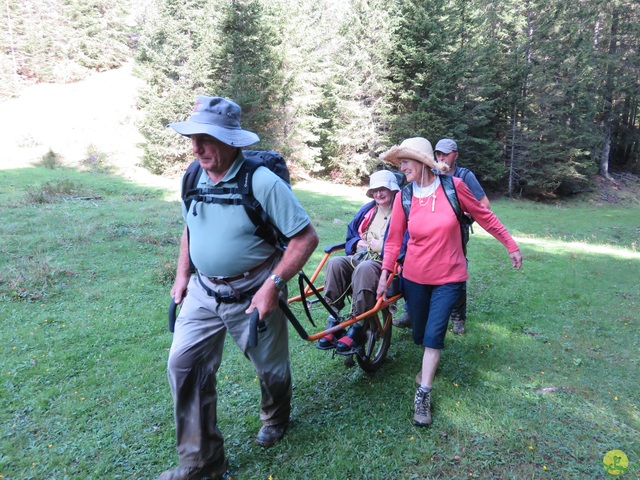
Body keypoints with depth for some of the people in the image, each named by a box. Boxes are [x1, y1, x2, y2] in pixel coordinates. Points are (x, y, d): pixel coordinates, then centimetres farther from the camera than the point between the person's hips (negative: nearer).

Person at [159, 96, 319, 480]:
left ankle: (276, 421, 50)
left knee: (271, 367, 15)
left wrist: (273, 285, -25)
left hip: (253, 295, -5)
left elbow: (307, 238, -21)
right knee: (184, 364, 1)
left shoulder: (263, 182, -23)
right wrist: (183, 274, 10)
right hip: (203, 292, 5)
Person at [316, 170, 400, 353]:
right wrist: (357, 243, 4)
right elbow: (351, 234, 25)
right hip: (359, 257, 6)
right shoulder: (367, 210, 18)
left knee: (364, 269, -39)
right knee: (335, 263, -24)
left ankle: (358, 328, -31)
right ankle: (333, 322, -24)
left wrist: (382, 246, -13)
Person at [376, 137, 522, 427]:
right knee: (420, 333, 14)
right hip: (414, 277, 2)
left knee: (434, 334, -7)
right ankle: (428, 365, 47)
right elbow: (394, 239, 0)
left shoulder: (453, 186, -12)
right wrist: (385, 274, -3)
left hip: (448, 277, -2)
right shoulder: (404, 197, -7)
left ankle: (423, 395, 7)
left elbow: (484, 217, -1)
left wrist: (511, 246, 5)